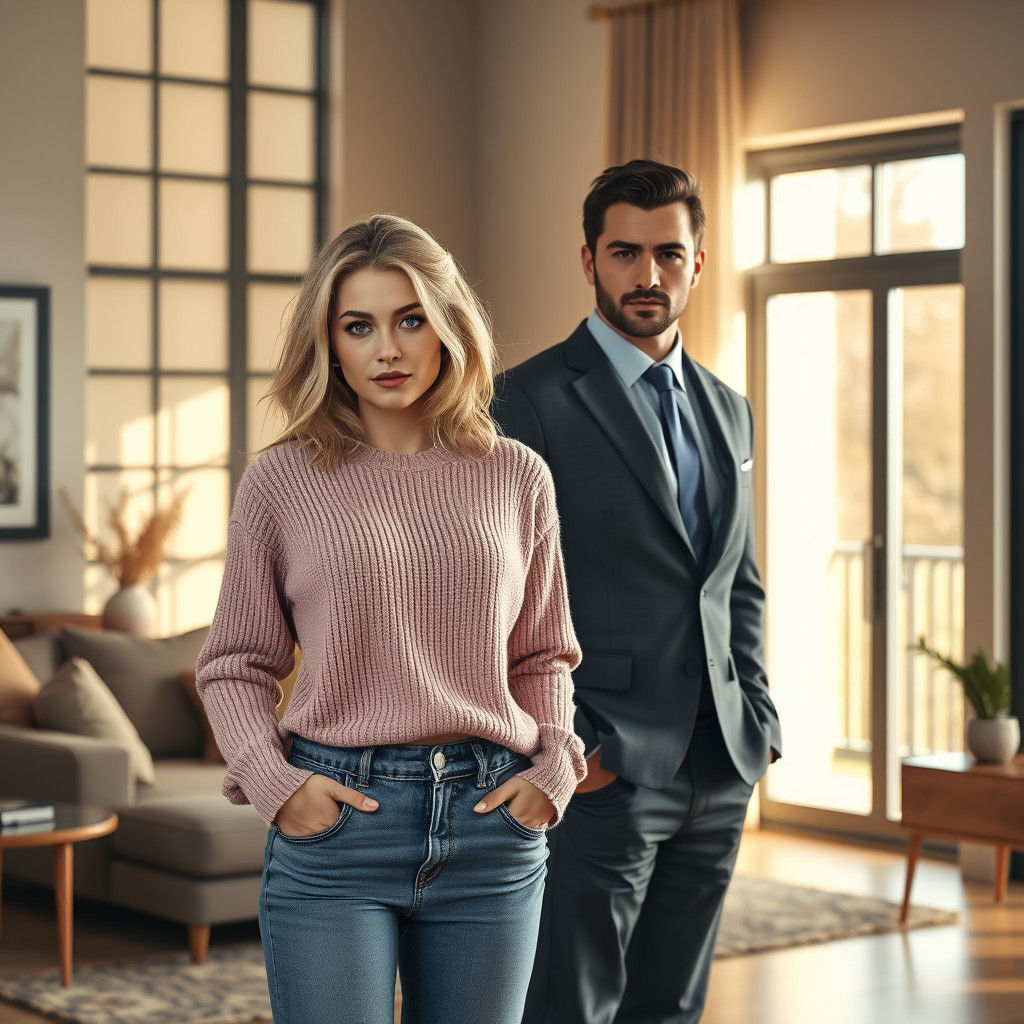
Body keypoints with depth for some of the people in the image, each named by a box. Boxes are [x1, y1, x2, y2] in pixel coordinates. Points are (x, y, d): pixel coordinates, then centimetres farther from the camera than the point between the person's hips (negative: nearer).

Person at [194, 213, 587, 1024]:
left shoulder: (517, 479, 7)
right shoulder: (280, 483, 1)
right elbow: (235, 665, 7)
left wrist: (552, 770, 1)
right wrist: (272, 781, -8)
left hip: (492, 819, 2)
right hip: (334, 816, -2)